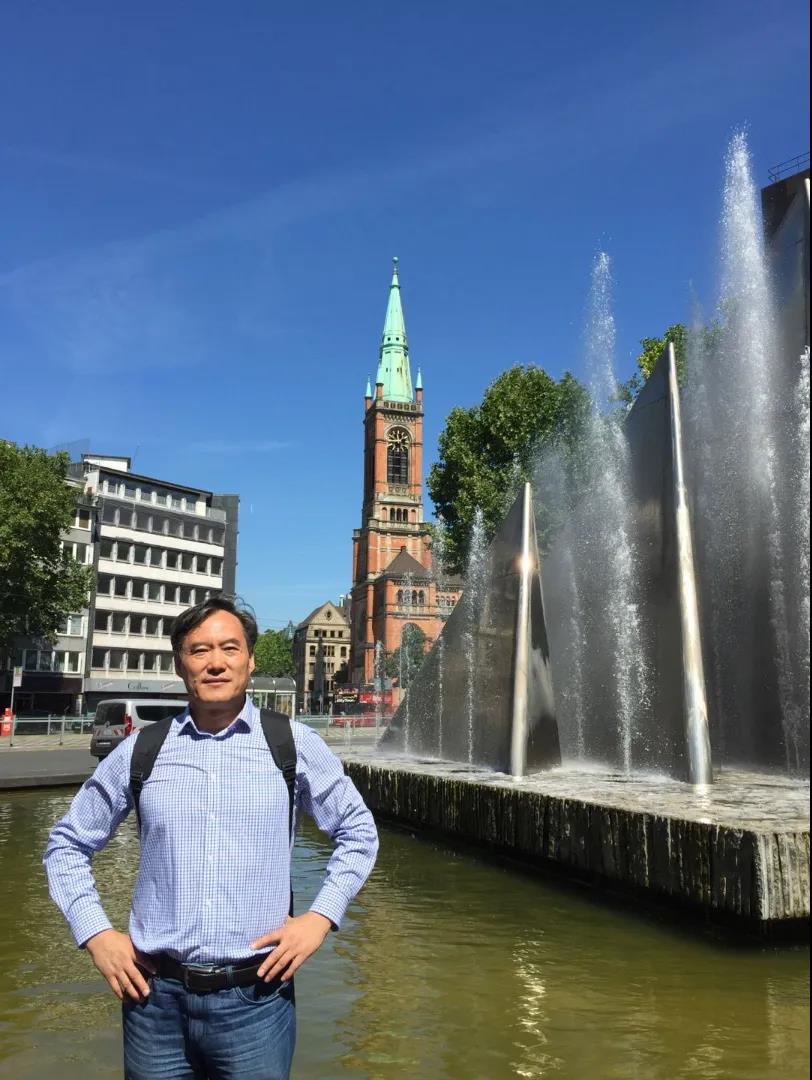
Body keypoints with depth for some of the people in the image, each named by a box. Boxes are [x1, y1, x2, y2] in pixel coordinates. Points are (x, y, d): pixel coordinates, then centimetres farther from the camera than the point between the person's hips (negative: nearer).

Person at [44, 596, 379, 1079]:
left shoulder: (294, 744, -4)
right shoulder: (140, 750, -1)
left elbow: (358, 830, 8)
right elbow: (68, 844, 12)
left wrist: (320, 917, -2)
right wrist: (96, 933, 2)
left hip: (254, 997, -1)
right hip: (155, 995, 2)